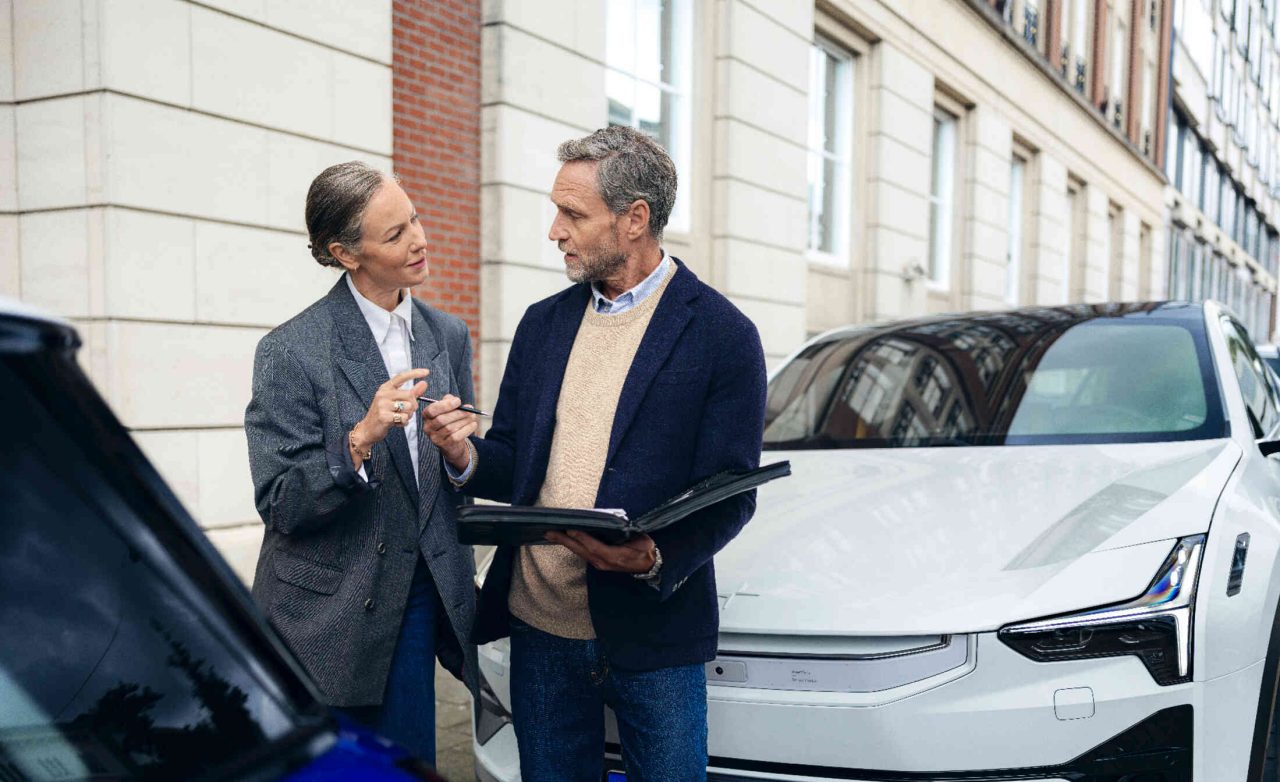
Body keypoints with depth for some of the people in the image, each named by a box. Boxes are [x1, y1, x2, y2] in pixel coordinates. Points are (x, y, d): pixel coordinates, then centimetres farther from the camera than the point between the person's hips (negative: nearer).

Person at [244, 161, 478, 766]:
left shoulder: (448, 336, 5)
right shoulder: (291, 352, -11)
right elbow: (279, 506, -13)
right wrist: (360, 440, -26)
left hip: (415, 599, 4)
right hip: (326, 618, -4)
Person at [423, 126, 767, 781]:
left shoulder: (721, 333, -8)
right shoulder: (542, 323, 9)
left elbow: (729, 496, -10)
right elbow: (511, 465, 11)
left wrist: (657, 560, -27)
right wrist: (467, 456, -11)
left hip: (652, 632, -4)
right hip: (538, 627, 5)